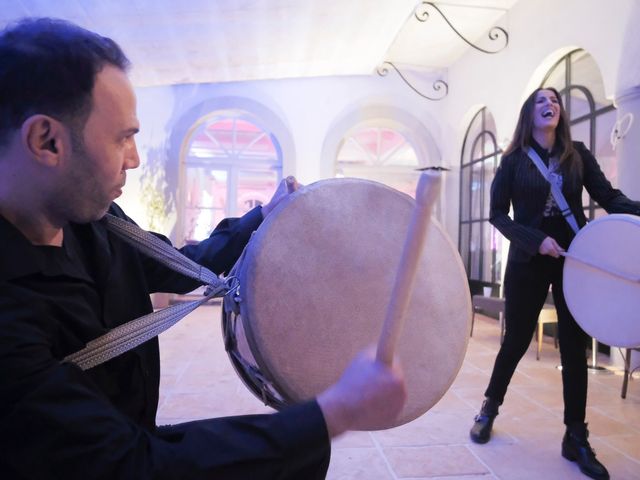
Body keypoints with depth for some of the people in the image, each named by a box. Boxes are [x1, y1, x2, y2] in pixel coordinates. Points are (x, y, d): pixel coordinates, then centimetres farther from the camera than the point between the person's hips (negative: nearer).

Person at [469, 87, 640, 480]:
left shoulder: (578, 155, 6)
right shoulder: (514, 161, 0)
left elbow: (609, 196, -3)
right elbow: (498, 214, -4)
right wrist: (536, 240, -17)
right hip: (529, 262, -2)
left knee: (575, 346, 6)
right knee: (517, 339, 7)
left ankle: (576, 438, 19)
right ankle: (490, 408, 30)